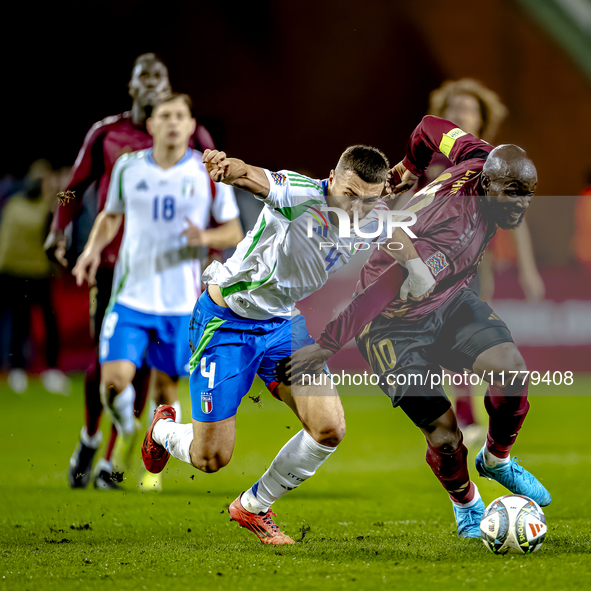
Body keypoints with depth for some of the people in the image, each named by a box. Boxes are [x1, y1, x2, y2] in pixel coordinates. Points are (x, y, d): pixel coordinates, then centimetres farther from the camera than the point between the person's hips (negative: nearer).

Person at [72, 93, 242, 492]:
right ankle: (124, 415, 23)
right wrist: (94, 248, -1)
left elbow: (234, 233, 3)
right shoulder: (128, 167, 2)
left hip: (182, 302, 0)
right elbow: (111, 215, 18)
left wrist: (205, 237, -18)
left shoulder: (208, 173, -3)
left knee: (167, 384, 5)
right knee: (114, 380, -13)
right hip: (132, 295, 0)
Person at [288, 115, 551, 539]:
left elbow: (433, 127, 5)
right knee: (444, 437, -10)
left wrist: (412, 167, 24)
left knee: (512, 372, -16)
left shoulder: (480, 163, -13)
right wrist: (327, 347, -32)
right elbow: (379, 292, -36)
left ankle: (497, 460, 13)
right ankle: (466, 504, 23)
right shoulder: (449, 234, -37)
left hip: (450, 302, 7)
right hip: (396, 325, -7)